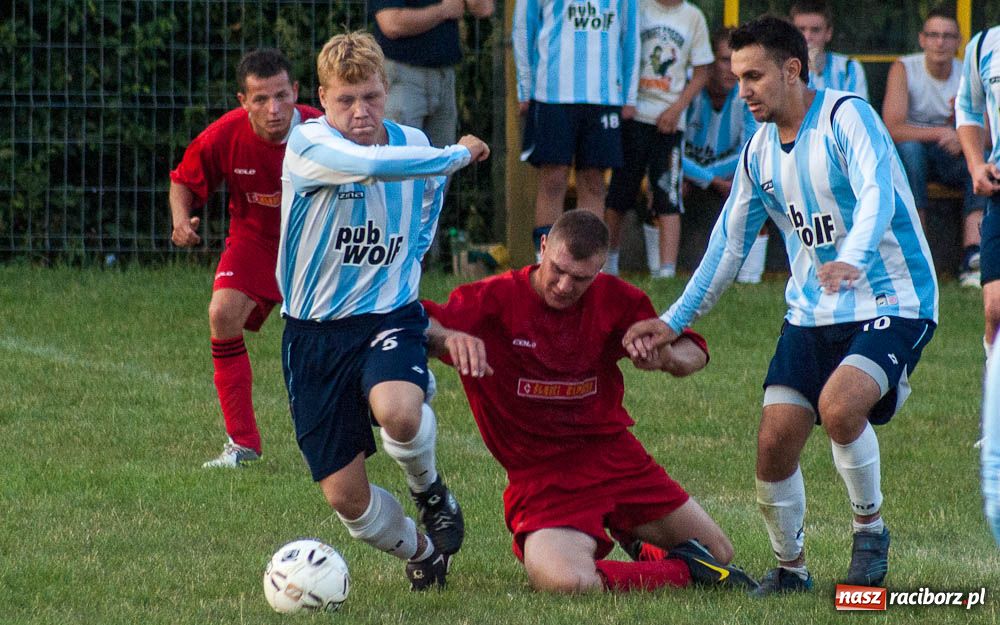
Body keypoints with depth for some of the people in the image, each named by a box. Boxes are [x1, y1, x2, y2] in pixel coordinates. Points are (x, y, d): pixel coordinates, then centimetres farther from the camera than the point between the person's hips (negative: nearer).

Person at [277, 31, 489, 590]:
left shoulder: (413, 143, 1)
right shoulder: (308, 145, -15)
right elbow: (372, 165, -36)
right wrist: (459, 155, -25)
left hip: (389, 316, 1)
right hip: (316, 333, -1)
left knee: (398, 411, -35)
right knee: (345, 495, -1)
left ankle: (429, 489, 0)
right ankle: (423, 553, 31)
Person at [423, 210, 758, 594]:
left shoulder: (614, 299, 1)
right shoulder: (497, 300, -12)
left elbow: (695, 353, 7)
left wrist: (667, 355, -18)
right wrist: (449, 337, -47)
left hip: (614, 456, 4)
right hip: (539, 474, -4)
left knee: (720, 556, 9)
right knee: (562, 583, -34)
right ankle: (682, 571, -11)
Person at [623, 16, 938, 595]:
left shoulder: (846, 116, -13)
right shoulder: (759, 151, 8)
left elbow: (877, 195, -30)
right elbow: (729, 244, 18)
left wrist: (852, 260, -49)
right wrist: (674, 321, 14)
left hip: (892, 303, -7)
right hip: (811, 315, 7)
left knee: (839, 406, -30)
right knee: (775, 443, -7)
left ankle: (871, 527, -5)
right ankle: (790, 567, 15)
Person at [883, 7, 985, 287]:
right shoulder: (904, 69, -9)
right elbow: (892, 129, -19)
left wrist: (962, 139, -27)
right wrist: (940, 133, -29)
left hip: (950, 158, 2)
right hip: (909, 158, -2)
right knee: (910, 147, -36)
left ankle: (972, 259, -38)